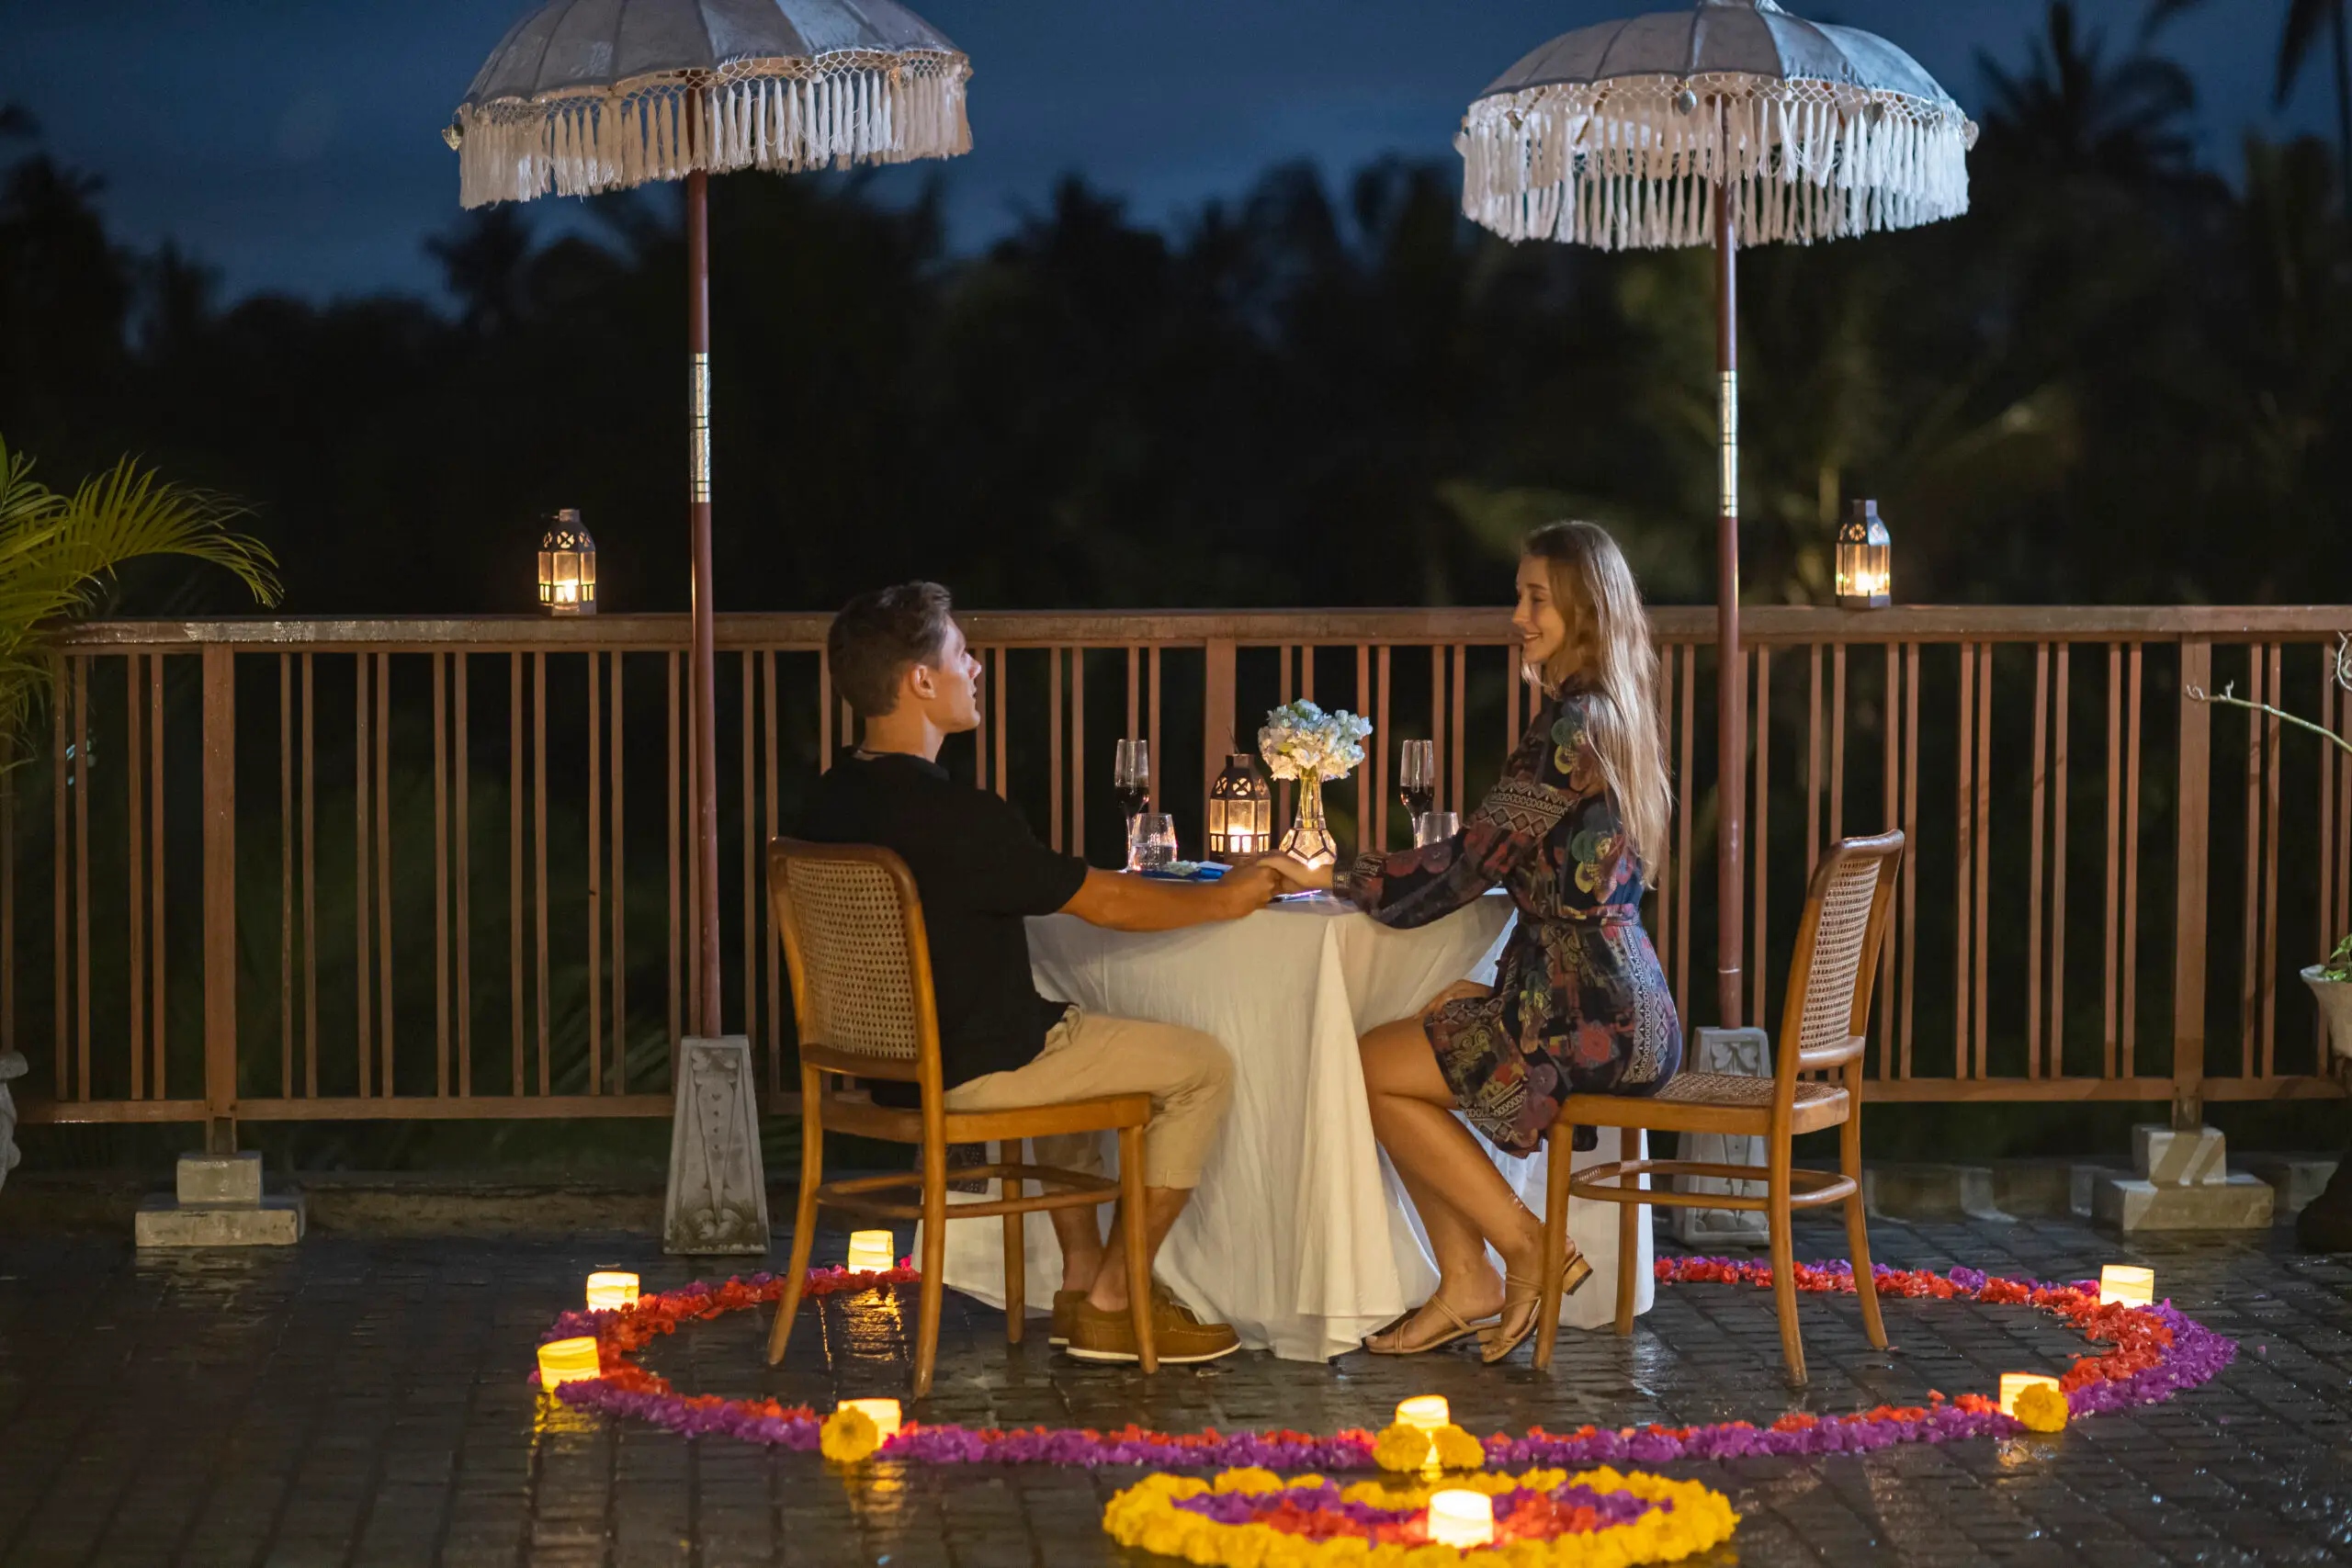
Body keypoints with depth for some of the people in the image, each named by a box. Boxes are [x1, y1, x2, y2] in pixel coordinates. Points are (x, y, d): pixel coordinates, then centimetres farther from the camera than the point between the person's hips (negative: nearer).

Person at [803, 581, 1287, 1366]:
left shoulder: (835, 801, 4)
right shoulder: (952, 815, -25)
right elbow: (1109, 904, -15)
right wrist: (1226, 897, 1)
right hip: (971, 1074, -9)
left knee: (1077, 1036, 34)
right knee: (1203, 1066, 4)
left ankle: (1081, 1279, 31)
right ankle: (1111, 1304, 10)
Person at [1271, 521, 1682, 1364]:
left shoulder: (1573, 729, -16)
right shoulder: (1611, 717, 15)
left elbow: (1469, 863, -15)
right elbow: (1512, 862, 21)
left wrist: (1332, 876, -4)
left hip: (1590, 1019, -10)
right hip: (1620, 1003, 10)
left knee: (1369, 1066, -1)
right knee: (1422, 1026, 13)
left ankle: (1529, 1248, 3)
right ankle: (1466, 1283, 10)